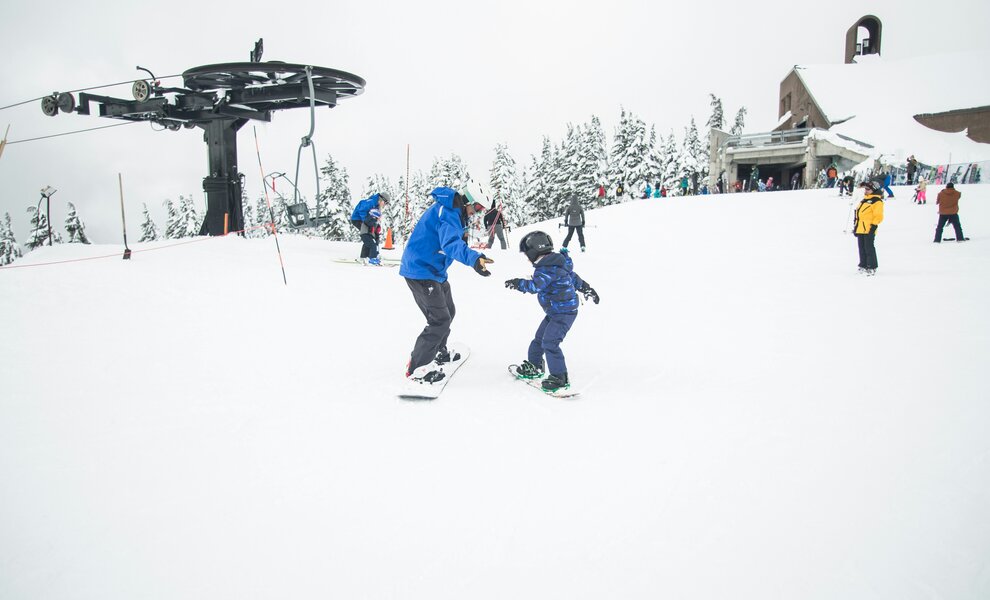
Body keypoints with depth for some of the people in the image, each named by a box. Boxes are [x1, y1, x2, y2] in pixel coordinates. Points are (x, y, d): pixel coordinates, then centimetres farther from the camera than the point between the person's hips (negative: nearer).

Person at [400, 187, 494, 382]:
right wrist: (474, 258, -56)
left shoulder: (449, 210, 10)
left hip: (434, 271, 11)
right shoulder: (447, 213, -23)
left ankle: (438, 352, 42)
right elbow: (450, 243, -41)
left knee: (448, 312, 23)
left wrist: (461, 239, 3)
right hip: (421, 272, -11)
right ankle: (417, 367, -4)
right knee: (440, 320, -11)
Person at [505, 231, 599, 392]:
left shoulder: (548, 268, -23)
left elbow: (536, 286, -38)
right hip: (555, 311, 11)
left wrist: (519, 283, -34)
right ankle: (534, 366, 38)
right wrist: (586, 289, 30)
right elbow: (572, 276, 20)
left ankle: (560, 377, -7)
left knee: (550, 342, -14)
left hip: (564, 313, -11)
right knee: (540, 338, 20)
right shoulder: (555, 263, 9)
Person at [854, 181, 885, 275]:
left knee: (869, 248, -6)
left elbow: (878, 216, -13)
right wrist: (856, 227, 23)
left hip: (869, 229, -9)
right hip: (860, 229, 9)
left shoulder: (877, 201, -7)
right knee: (862, 249, 12)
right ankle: (863, 266, 19)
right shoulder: (865, 200, 20)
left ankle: (872, 267, -1)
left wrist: (874, 225, -20)